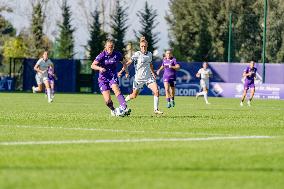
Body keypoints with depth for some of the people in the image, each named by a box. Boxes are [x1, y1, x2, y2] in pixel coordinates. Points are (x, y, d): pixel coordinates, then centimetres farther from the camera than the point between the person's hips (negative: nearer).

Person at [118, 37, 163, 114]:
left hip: (149, 77, 4)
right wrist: (122, 70, -27)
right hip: (139, 78, -4)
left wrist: (153, 73, 20)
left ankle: (156, 109, -4)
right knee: (134, 95, 5)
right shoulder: (137, 54, -11)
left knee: (156, 91, -14)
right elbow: (128, 63, -16)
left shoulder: (149, 54, 6)